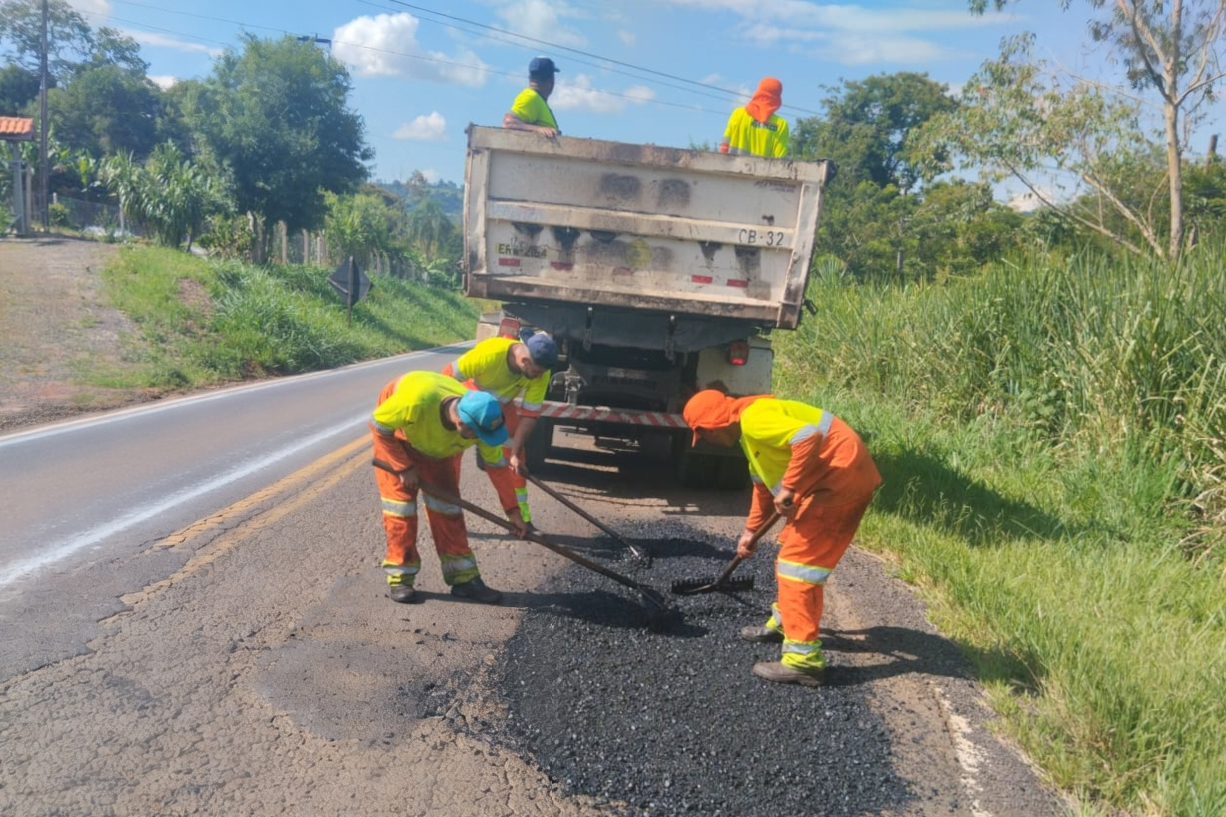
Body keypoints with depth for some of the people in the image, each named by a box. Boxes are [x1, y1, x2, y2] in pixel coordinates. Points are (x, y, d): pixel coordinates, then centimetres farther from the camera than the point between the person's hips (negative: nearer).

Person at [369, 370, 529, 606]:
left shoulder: (481, 420, -31)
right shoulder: (417, 400, -46)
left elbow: (498, 466, -16)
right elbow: (379, 425, -27)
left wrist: (513, 511, -11)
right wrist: (404, 467, -24)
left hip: (438, 447, 3)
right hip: (394, 435, -3)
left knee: (446, 503, -2)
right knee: (400, 501, -9)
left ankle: (464, 577, 3)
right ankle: (399, 577, 1)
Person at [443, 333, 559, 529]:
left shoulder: (540, 372, -28)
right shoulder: (490, 353, -41)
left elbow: (529, 414, -21)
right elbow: (449, 376, -30)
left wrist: (515, 453, -21)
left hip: (502, 406, 4)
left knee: (516, 462, 0)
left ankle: (521, 517, 11)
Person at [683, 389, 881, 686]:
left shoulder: (753, 418, -16)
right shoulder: (748, 430, 18)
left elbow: (809, 439, -30)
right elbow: (763, 483, 29)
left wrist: (788, 488, -24)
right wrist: (750, 530, 33)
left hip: (842, 476, -11)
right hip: (832, 479, 11)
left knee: (797, 559, -10)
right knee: (792, 549, 22)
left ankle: (803, 660, -9)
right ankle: (783, 623, 39)